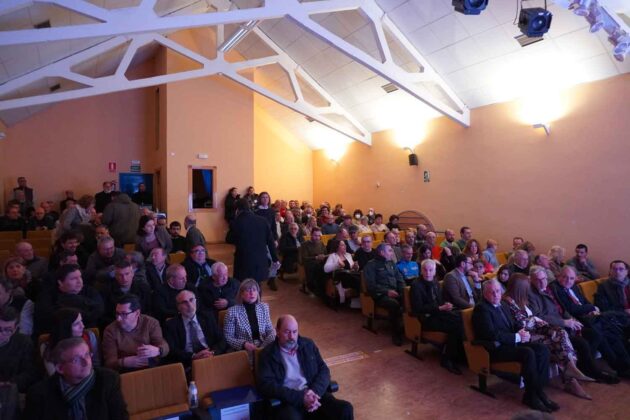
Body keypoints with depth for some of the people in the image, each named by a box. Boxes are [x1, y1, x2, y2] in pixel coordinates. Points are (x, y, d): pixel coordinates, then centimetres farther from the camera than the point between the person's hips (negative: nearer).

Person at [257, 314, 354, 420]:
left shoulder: (308, 345, 13)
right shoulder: (267, 354, 1)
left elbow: (324, 371, 10)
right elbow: (267, 385, -9)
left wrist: (315, 392, -11)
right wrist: (300, 398, -17)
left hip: (312, 394, 4)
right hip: (288, 400, -4)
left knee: (345, 409, -20)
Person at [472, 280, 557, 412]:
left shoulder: (502, 306, 18)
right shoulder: (481, 308, -12)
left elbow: (514, 324, 20)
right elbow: (492, 334, -20)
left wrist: (522, 332, -4)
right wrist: (517, 337, -16)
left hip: (512, 342, 9)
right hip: (496, 348, -9)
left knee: (543, 350, -10)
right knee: (528, 353, -29)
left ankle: (538, 390, -6)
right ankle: (532, 395, -14)